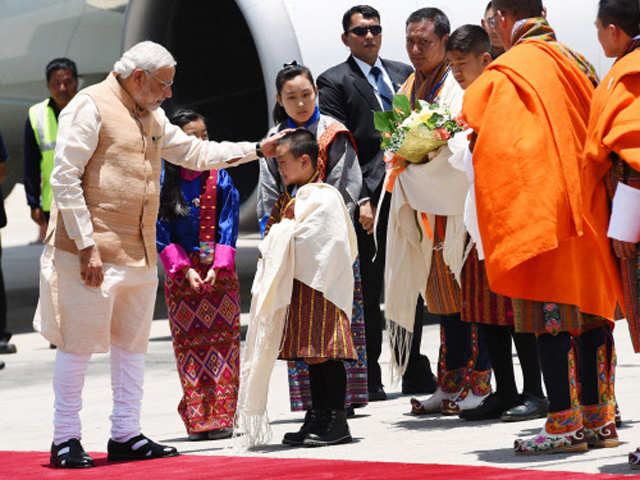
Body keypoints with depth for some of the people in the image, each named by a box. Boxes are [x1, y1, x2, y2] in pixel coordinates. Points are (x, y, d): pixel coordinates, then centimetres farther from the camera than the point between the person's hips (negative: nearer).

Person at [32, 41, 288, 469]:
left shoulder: (151, 117, 18)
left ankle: (126, 435, 16)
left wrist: (258, 149, 20)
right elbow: (65, 179, -14)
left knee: (133, 344, 10)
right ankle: (66, 439, 1)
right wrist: (86, 246, -18)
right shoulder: (90, 107, -9)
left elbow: (195, 153, 27)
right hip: (93, 252, -9)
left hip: (139, 253, 9)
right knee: (79, 342, -5)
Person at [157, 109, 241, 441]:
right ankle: (197, 417, 2)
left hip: (219, 273, 1)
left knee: (223, 340, -3)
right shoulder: (164, 182, 0)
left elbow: (228, 227, 0)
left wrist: (217, 266, -12)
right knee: (188, 344, -1)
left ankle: (222, 415, 0)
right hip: (181, 274, -1)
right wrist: (185, 269, -11)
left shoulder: (220, 180, 3)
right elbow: (161, 232, -3)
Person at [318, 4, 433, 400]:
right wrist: (360, 200, -14)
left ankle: (416, 374, 17)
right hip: (368, 200, -5)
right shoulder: (334, 82, 1)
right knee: (367, 293, -1)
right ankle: (368, 380, 4)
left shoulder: (403, 74, 17)